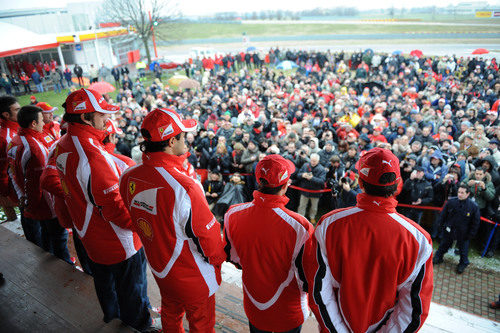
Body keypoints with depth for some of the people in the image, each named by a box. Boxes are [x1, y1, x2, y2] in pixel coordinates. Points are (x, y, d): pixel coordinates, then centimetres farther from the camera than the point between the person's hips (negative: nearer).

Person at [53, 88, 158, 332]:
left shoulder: (63, 146, -2)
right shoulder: (92, 156, -33)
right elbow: (116, 209, -30)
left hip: (89, 235, 9)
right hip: (118, 242, -9)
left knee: (104, 281, 30)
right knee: (131, 290, 15)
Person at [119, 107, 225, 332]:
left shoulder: (128, 178, -15)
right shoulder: (183, 187, -36)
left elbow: (134, 221, 1)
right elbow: (207, 235, -25)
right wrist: (217, 258, -5)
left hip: (159, 269, 6)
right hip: (193, 278, -6)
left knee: (170, 315, 32)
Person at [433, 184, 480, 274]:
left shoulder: (474, 206, -16)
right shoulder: (451, 201, -12)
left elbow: (476, 222, -7)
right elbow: (443, 214, 2)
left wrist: (471, 234, -6)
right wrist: (441, 224, 2)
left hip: (463, 233, -1)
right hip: (449, 230, 2)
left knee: (463, 249, 15)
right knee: (444, 244, 20)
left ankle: (463, 264, 37)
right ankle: (438, 258, 38)